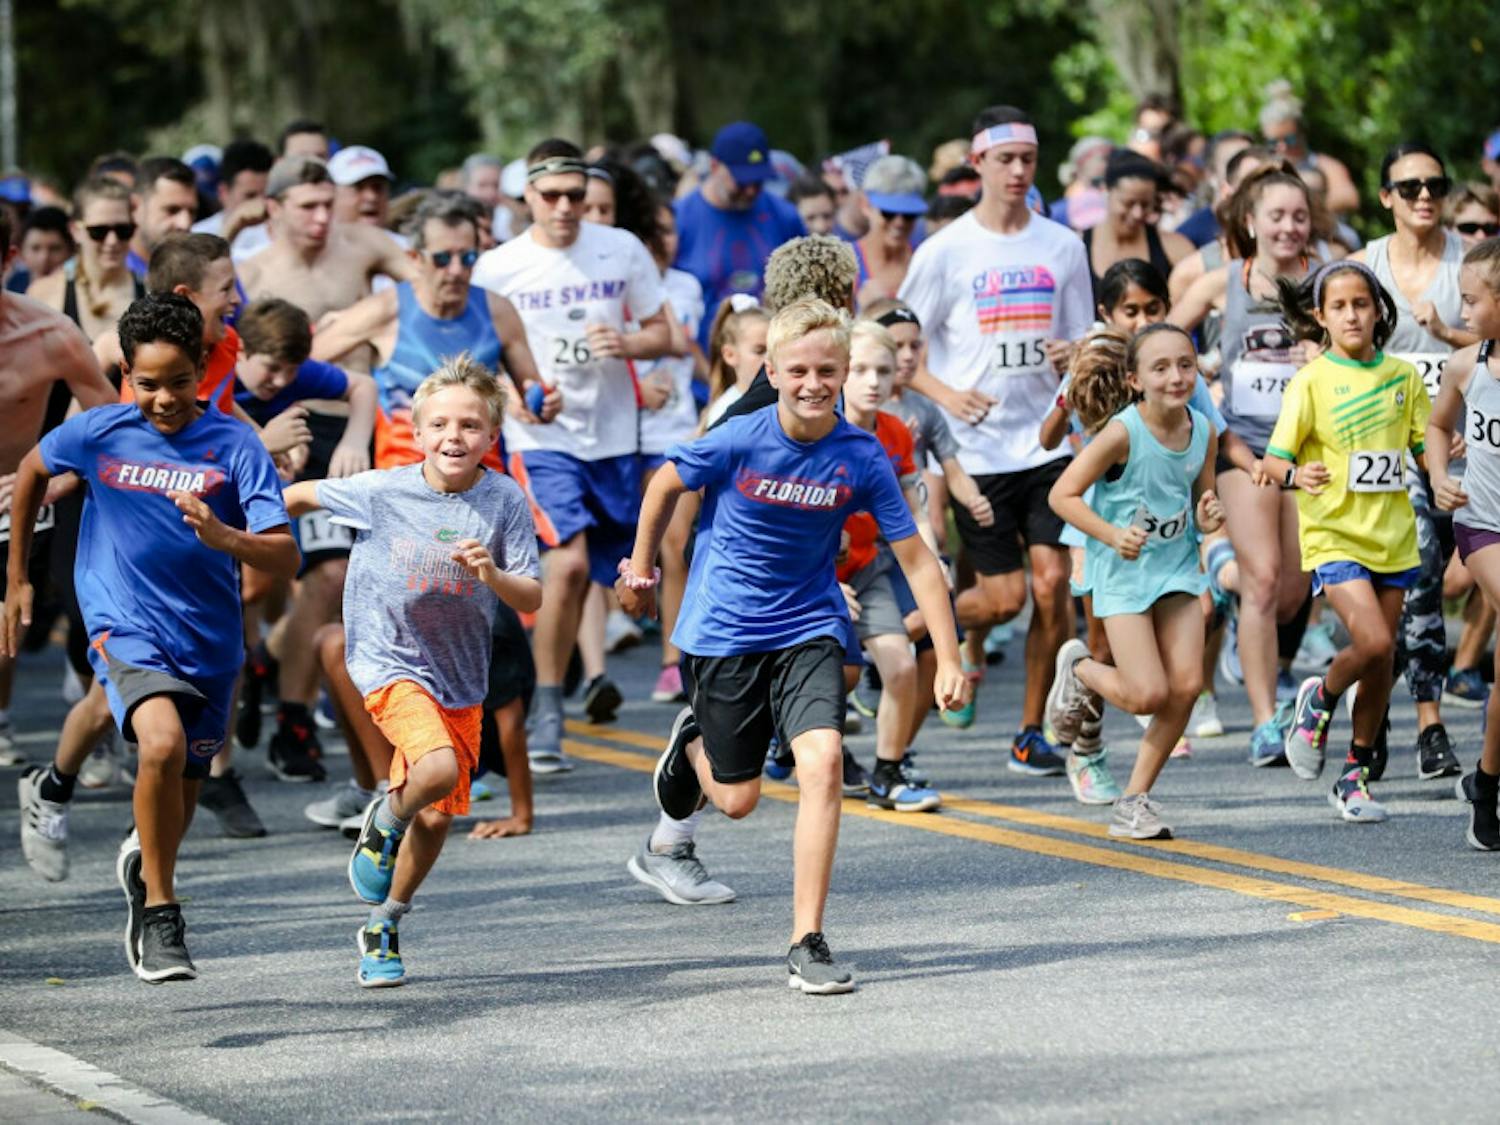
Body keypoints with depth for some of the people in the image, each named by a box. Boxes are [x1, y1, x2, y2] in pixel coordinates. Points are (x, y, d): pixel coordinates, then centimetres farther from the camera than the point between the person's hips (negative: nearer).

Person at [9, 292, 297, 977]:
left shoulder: (234, 446, -11)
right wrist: (16, 579, 20)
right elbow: (32, 473, 16)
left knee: (180, 792, 17)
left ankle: (144, 868, 54)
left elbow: (285, 559, -16)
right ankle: (159, 916, -15)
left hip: (209, 641, 2)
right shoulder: (98, 434, -6)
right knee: (163, 744, -30)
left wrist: (223, 537, -37)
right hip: (126, 629, -2)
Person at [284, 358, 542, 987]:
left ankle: (384, 928, 32)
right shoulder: (382, 492, -12)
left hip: (459, 678, 3)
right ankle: (384, 826, 6)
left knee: (438, 816, 9)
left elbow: (531, 601, -8)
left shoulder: (504, 501, -8)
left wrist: (492, 574, -27)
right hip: (389, 662, -3)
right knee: (438, 769, -28)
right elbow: (302, 496, 5)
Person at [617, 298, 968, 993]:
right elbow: (666, 485, 3)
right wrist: (640, 570, 13)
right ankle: (692, 746, 44)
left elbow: (915, 557, -6)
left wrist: (948, 659, -10)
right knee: (738, 799, 6)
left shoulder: (860, 458, -12)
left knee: (822, 761, -21)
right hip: (724, 632, -1)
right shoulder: (737, 442, -17)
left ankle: (807, 944, -15)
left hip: (809, 629, 1)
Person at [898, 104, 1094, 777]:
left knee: (1051, 583, -8)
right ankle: (956, 627, 32)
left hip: (1047, 439, 2)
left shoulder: (1062, 246, 7)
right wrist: (946, 394, -16)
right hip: (977, 449, -2)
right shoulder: (945, 252, -2)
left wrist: (1075, 357, -10)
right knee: (1003, 598, -4)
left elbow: (1082, 342, 14)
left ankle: (1033, 732, 3)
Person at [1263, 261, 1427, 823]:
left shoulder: (1402, 375, 7)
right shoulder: (1311, 381, -5)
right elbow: (1272, 462, -9)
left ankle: (1355, 776, 19)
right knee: (1372, 641, -21)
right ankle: (1319, 699, 10)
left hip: (1393, 537, 4)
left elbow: (1428, 450, 14)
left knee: (1382, 659, 6)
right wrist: (1295, 473, -32)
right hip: (1333, 535, -4)